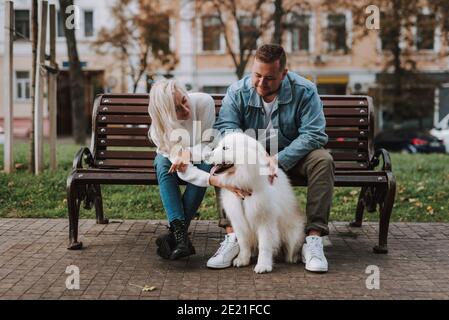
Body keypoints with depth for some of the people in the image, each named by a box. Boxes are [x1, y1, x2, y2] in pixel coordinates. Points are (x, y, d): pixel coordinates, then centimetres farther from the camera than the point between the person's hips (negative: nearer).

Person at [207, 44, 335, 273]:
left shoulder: (304, 91, -16)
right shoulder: (238, 91, -11)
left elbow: (314, 134, -22)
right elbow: (225, 127, -21)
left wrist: (279, 160, -32)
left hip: (291, 156, -1)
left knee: (322, 160, -31)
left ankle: (314, 239, -32)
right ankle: (232, 236, -34)